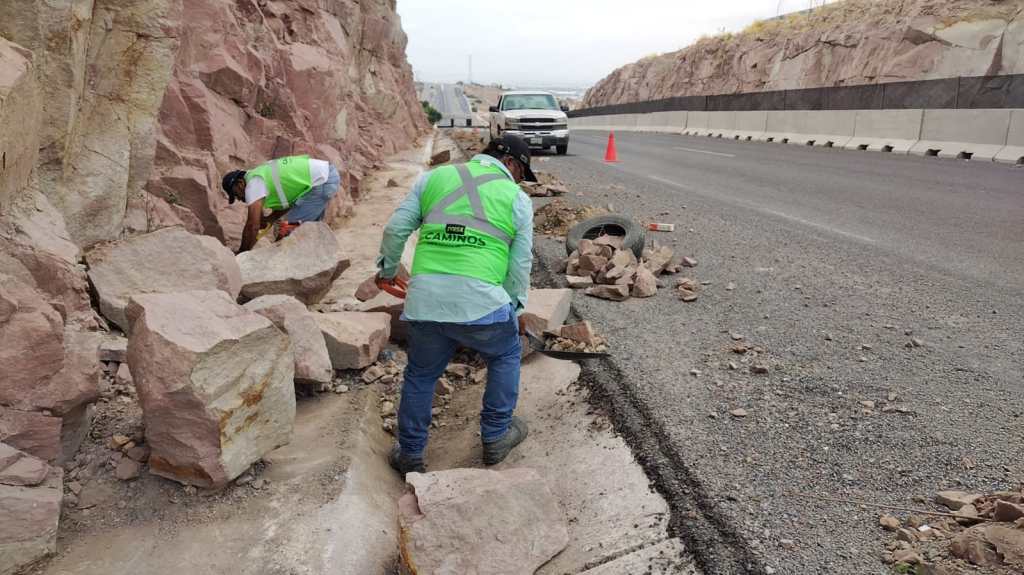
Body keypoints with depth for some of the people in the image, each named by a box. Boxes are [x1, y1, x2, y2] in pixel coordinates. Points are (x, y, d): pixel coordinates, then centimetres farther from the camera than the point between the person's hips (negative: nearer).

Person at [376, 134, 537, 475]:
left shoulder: (434, 178, 18)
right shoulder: (517, 198, 11)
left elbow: (396, 229, 14)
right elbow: (521, 264, 9)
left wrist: (388, 269, 29)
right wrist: (517, 308, 24)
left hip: (424, 301, 3)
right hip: (481, 302, -2)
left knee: (420, 375, 23)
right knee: (505, 357, 26)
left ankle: (410, 455, 34)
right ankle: (495, 438, 33)